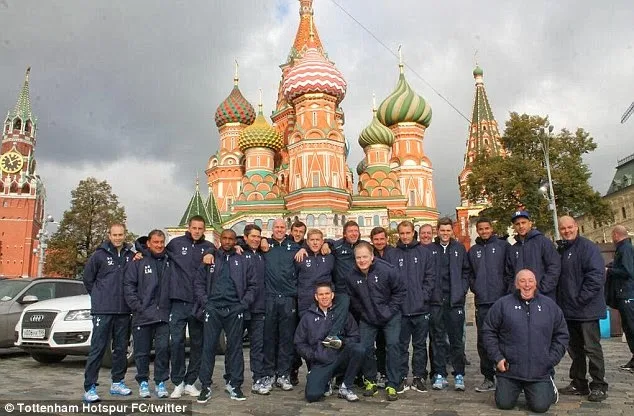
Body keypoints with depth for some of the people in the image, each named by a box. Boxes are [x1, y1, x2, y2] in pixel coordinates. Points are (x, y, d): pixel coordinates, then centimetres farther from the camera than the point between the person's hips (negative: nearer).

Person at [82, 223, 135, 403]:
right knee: (98, 348, -3)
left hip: (124, 310, 4)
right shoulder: (99, 255, -2)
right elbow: (87, 278, 5)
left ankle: (117, 382, 25)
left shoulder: (131, 256, 5)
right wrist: (99, 297, 7)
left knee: (121, 347, 12)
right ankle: (89, 388, 4)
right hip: (103, 310, -4)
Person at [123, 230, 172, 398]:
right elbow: (128, 285, -4)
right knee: (142, 351, 7)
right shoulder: (138, 261, 0)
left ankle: (161, 382, 12)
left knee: (163, 348, -3)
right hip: (142, 315, -2)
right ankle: (143, 382, 23)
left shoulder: (169, 262, 9)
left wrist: (170, 307, 3)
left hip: (163, 315, 2)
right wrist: (137, 306, -10)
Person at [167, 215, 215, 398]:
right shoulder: (176, 243, 4)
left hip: (199, 302, 2)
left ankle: (190, 382, 19)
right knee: (176, 342, 0)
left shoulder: (208, 247, 7)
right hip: (179, 301, -1)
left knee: (197, 343, 7)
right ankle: (178, 383, 13)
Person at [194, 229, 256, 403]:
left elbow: (252, 285, 7)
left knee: (235, 347, 6)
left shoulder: (243, 261, 8)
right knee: (209, 347, 2)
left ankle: (235, 386, 15)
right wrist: (205, 301, -4)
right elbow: (198, 283, 7)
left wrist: (245, 303, -3)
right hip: (213, 309, 0)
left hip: (235, 310, 0)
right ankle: (205, 386, 12)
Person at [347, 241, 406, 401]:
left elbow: (400, 291, -10)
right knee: (365, 348, 1)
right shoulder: (352, 276, -9)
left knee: (393, 346, -9)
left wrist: (390, 310, -13)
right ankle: (370, 382, 20)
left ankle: (392, 385, 3)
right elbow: (353, 298, 7)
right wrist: (362, 313, 2)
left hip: (390, 317, -3)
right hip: (367, 319, 3)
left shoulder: (387, 270, -21)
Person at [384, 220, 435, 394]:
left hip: (421, 308, 0)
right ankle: (402, 378, 17)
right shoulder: (391, 255, 4)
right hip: (400, 308, 0)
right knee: (402, 345, 8)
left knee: (420, 345, 10)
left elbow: (430, 277, 2)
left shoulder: (424, 253, 5)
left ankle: (418, 378, 21)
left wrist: (424, 296, -8)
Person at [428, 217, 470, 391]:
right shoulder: (430, 249, 4)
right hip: (436, 301, 0)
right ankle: (440, 375, 14)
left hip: (455, 300, 0)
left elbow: (466, 271, 9)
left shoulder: (460, 248, 7)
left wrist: (462, 290, -1)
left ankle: (459, 375, 15)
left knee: (457, 339, 5)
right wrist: (429, 292, -3)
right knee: (438, 339, 6)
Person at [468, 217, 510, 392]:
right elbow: (469, 273, 20)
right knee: (483, 341, 6)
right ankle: (488, 377, 16)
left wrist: (508, 290, -5)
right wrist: (474, 288, 6)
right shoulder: (473, 250, 15)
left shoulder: (503, 245, 3)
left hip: (501, 300, -4)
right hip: (482, 302, 4)